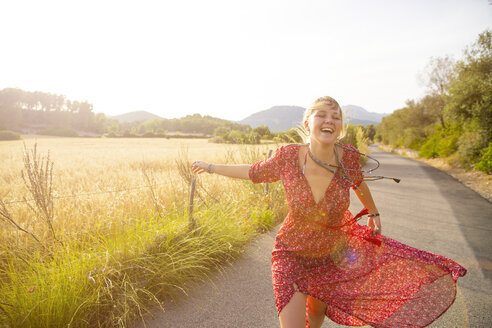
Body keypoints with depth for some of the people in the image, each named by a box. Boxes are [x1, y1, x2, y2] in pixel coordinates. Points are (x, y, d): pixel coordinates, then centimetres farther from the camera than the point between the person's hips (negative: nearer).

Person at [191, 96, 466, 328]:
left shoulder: (348, 157, -20)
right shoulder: (288, 156, -25)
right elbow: (254, 172, -6)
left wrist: (374, 213, 20)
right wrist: (211, 167, 5)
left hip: (332, 253, 3)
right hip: (293, 254, -2)